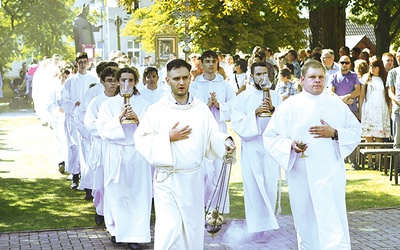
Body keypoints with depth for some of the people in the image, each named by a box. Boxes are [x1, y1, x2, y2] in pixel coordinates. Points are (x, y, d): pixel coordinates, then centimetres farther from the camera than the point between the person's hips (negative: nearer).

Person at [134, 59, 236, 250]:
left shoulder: (201, 109, 6)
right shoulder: (157, 110, -3)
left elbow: (212, 135, 4)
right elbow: (141, 140, -5)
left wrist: (225, 141, -16)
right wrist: (168, 138, -14)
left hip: (193, 178, 3)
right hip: (167, 179, -3)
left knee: (193, 228, 10)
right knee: (169, 229, -10)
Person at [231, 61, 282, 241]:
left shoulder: (275, 97, 7)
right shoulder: (242, 98, 1)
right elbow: (237, 125, -8)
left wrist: (273, 110, -18)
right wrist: (255, 113, -21)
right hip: (251, 148, -2)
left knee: (270, 186, 1)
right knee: (253, 187, -1)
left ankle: (267, 221, 20)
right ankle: (258, 227, 7)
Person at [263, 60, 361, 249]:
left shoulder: (337, 105, 8)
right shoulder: (289, 106, 2)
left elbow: (356, 132, 9)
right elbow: (270, 137, 0)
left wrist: (334, 133, -9)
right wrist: (291, 145, -18)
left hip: (331, 174, 1)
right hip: (302, 176, -1)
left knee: (333, 224, -5)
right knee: (307, 222, 6)